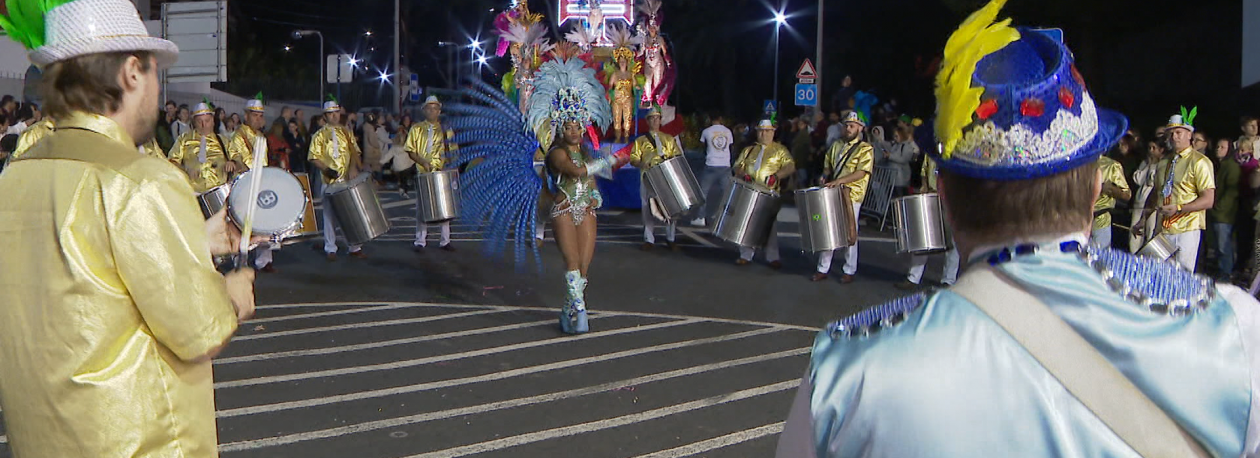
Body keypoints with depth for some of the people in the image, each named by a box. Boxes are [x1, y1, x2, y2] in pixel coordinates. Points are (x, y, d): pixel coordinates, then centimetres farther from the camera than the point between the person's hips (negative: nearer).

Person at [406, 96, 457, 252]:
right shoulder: (417, 129, 6)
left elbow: (453, 151, 8)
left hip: (442, 174, 1)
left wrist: (447, 165, -11)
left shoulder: (446, 130, 8)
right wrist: (423, 162, -13)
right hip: (423, 173, -1)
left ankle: (445, 241, 10)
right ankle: (420, 241, 5)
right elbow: (410, 151, 3)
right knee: (422, 208, 0)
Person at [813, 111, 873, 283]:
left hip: (851, 195, -6)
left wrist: (839, 181, -23)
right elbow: (827, 166, 26)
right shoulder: (836, 146, 16)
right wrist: (825, 177, 3)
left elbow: (862, 172, -14)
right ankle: (823, 269, 11)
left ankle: (850, 271, 9)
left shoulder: (865, 149, -4)